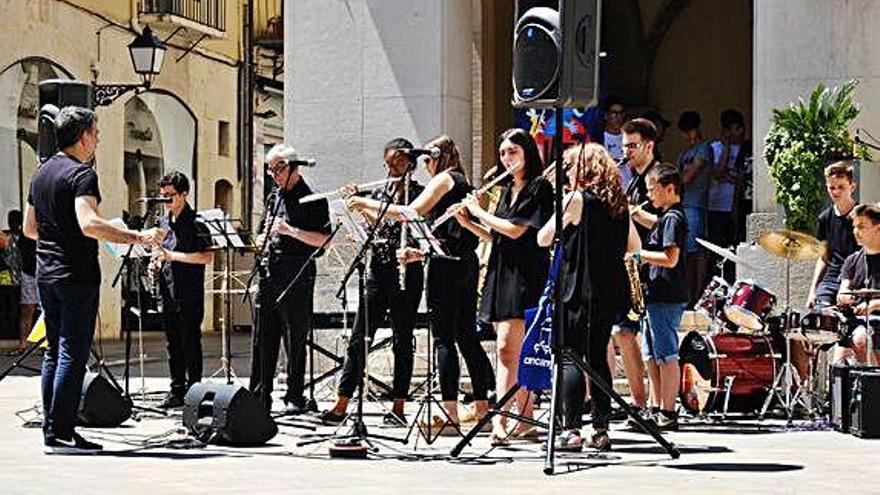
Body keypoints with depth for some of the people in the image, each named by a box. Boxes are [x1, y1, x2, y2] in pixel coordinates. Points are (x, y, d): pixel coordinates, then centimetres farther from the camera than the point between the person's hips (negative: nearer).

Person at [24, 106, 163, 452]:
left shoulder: (41, 173, 14)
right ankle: (62, 433, -7)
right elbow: (89, 224, -28)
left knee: (54, 352, 12)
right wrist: (138, 238, -26)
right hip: (76, 276, -8)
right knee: (73, 354, -6)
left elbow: (29, 227, 20)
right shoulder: (81, 174, -13)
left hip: (46, 276, 8)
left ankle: (50, 429, 14)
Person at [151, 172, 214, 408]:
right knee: (173, 344, 11)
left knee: (190, 343, -2)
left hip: (189, 294, -7)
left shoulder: (196, 222, -9)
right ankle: (177, 390, 17)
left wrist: (172, 256, -18)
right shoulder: (163, 222, 13)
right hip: (167, 292, 7)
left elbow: (207, 257, -16)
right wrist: (157, 261, 3)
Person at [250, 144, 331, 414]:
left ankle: (295, 398, 5)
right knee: (263, 339, 6)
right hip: (269, 277, 6)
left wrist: (290, 231, -20)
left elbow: (323, 239, -11)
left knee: (295, 340, -2)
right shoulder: (273, 197, 17)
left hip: (297, 278, -6)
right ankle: (260, 398, 12)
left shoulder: (313, 200, -3)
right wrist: (264, 237, -1)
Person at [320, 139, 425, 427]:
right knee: (358, 338, -1)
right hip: (378, 271, 5)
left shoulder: (418, 194, 0)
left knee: (402, 341, 1)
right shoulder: (379, 193, 15)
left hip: (406, 272, -5)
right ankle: (341, 406, -2)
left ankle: (398, 408, 6)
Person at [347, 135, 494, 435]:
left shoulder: (444, 179, -4)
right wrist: (419, 254, 15)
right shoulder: (462, 184, 23)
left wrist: (368, 204, -11)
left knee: (443, 337, -9)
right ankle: (484, 406, 14)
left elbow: (411, 212, -16)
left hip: (447, 264, -9)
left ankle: (450, 416, -12)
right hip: (466, 264, 9)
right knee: (466, 336, 12)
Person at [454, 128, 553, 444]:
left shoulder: (539, 187, -6)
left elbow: (515, 230, -16)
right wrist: (468, 223, 6)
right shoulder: (508, 190, 19)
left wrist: (480, 212, -5)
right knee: (516, 351, 8)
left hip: (524, 275, -8)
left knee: (507, 347, -16)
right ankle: (526, 418, 12)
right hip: (501, 274, 8)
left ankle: (499, 420, -20)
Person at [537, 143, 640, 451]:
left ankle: (571, 431, -11)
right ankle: (601, 430, 11)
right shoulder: (619, 203, 11)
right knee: (598, 357, 12)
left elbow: (543, 239, -5)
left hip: (579, 290, -7)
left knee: (570, 357, -4)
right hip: (611, 291, 7)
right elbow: (635, 246, 18)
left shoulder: (576, 199, -8)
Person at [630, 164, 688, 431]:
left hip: (666, 298, -10)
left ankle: (668, 414, -4)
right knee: (651, 354, 14)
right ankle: (656, 409, 20)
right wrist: (633, 212, 24)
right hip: (657, 296, 10)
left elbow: (670, 259, -23)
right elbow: (654, 222, 39)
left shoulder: (673, 218, -14)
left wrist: (639, 253, -15)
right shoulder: (667, 216, 15)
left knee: (666, 355, -7)